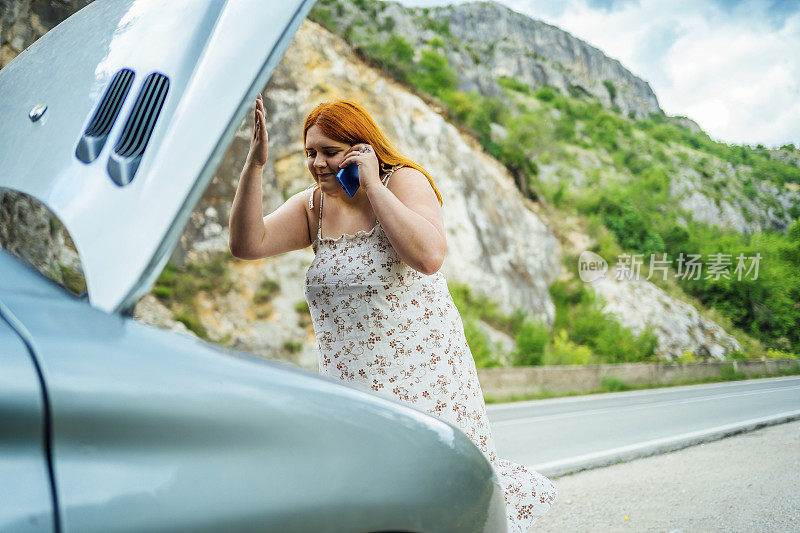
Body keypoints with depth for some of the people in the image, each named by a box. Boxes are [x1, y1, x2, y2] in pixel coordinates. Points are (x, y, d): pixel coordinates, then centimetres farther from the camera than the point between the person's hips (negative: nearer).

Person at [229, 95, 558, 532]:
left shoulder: (405, 181, -7)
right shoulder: (312, 206, 7)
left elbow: (428, 256, -26)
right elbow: (247, 244, -5)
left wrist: (373, 185, -20)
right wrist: (254, 164, -13)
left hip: (420, 372, -4)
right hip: (349, 379, 5)